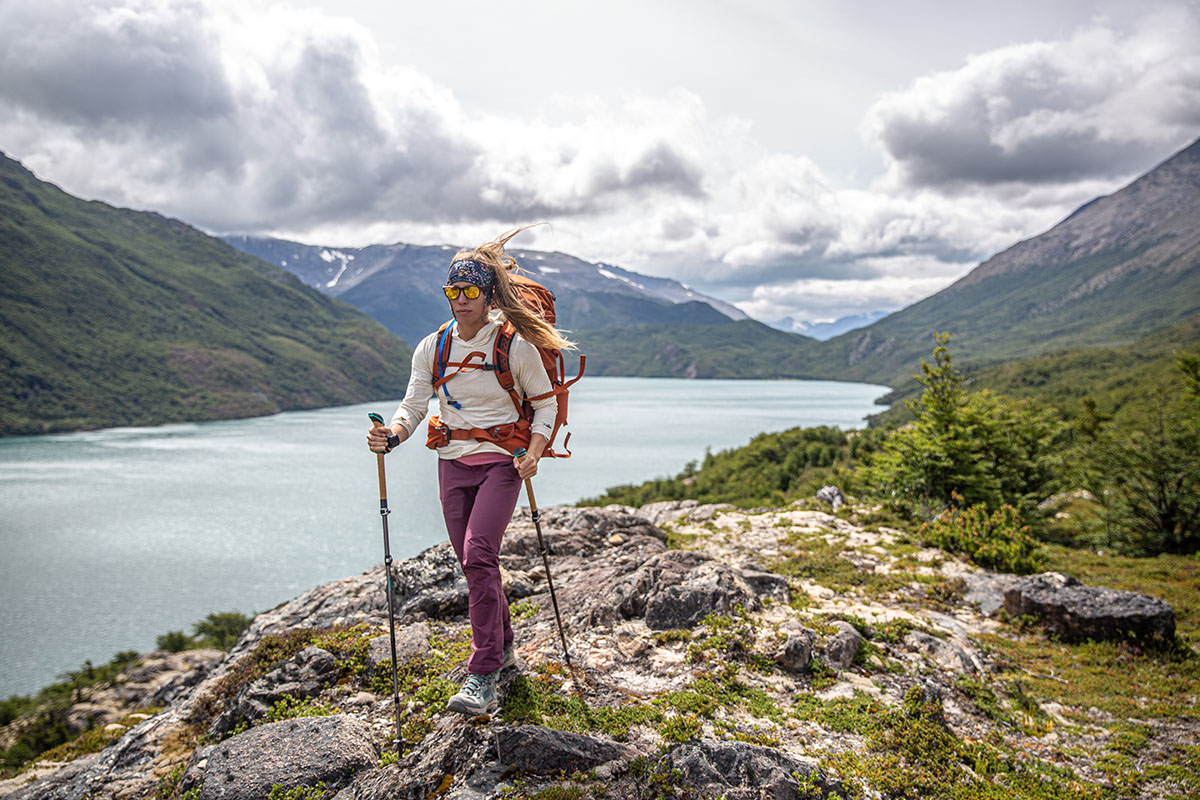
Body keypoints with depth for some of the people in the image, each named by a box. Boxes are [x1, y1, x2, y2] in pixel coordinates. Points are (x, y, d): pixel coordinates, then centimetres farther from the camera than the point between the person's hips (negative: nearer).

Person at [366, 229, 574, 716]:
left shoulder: (515, 346, -7)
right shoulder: (432, 348, 3)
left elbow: (546, 402, 2)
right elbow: (413, 405, 0)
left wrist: (533, 453, -12)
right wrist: (392, 435, -21)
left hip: (501, 461, -4)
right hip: (453, 462, 5)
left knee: (478, 556, -18)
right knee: (473, 563, 11)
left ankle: (482, 678, -13)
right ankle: (503, 648, 33)